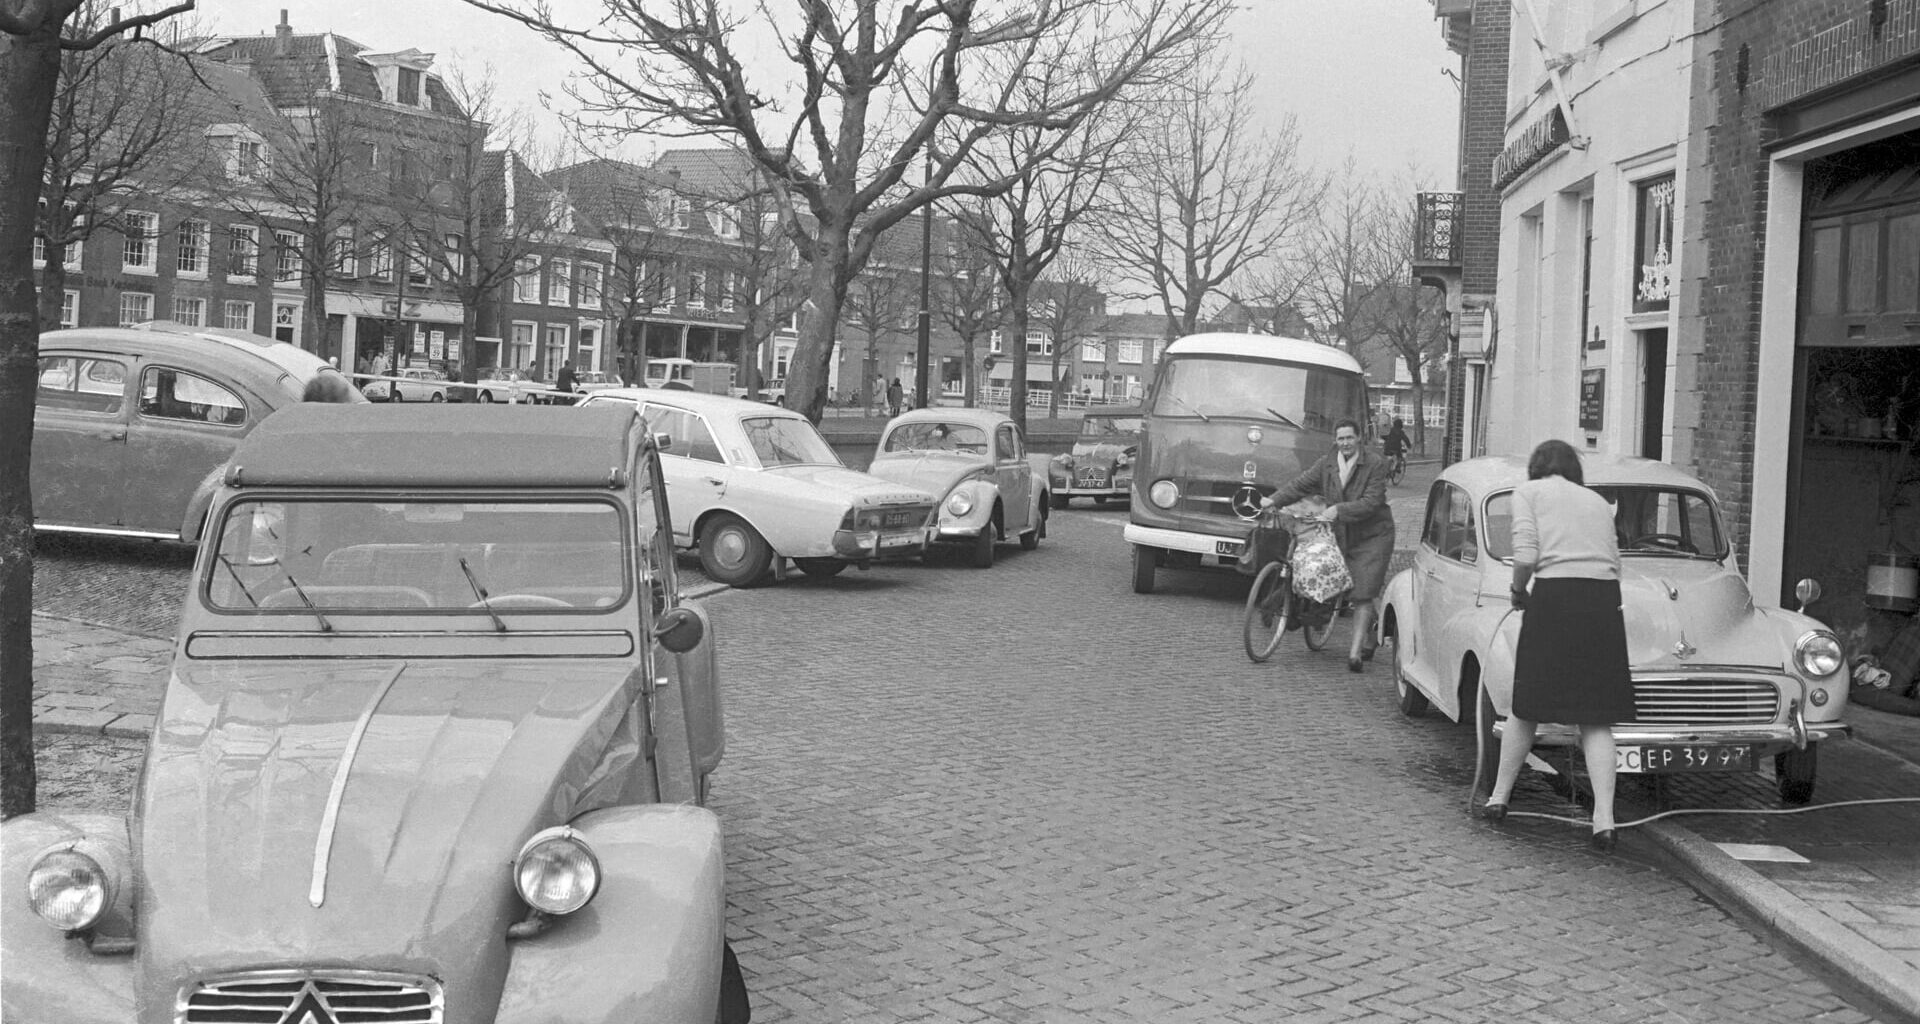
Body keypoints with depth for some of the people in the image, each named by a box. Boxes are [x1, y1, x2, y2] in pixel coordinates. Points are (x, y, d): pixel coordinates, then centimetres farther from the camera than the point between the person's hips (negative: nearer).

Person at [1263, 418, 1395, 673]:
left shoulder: (1376, 464, -11)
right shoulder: (1327, 464, 4)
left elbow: (1372, 502, -19)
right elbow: (1301, 484, 3)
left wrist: (1339, 510, -27)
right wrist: (1273, 500, -9)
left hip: (1373, 537, -5)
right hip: (1343, 537, 5)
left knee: (1363, 596, -11)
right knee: (1354, 594, 10)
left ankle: (1356, 651, -12)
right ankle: (1368, 642, 29)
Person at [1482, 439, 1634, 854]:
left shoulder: (1529, 492, 10)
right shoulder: (1598, 501, 24)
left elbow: (1526, 555, -5)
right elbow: (1614, 562, 12)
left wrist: (1517, 590, 12)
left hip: (1556, 597, -3)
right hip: (1605, 601, 3)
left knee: (1526, 708, 10)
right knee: (1597, 719, 5)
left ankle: (1498, 799, 22)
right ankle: (1604, 821, -3)